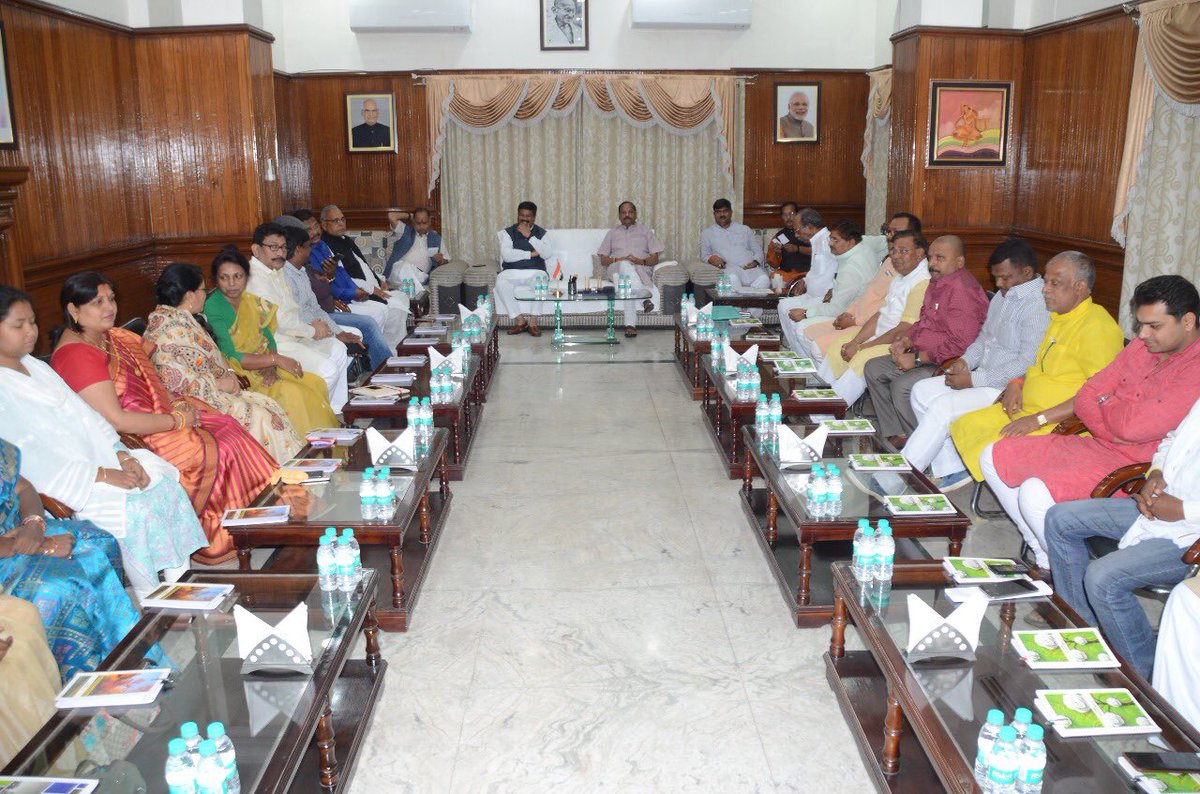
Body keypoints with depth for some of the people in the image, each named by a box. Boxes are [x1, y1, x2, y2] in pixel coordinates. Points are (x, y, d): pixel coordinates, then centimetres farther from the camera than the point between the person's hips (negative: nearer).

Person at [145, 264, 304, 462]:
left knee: (267, 404, -2)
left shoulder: (185, 319, 13)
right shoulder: (168, 327, -20)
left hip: (217, 390, 10)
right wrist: (218, 383, -18)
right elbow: (174, 378, -28)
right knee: (258, 416, -18)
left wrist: (229, 374, 1)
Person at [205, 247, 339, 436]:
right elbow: (231, 358, -19)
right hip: (239, 375, -7)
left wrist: (271, 365, -13)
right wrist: (276, 359, -20)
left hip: (265, 368, 7)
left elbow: (269, 339, 8)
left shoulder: (250, 301, 9)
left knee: (315, 383, -10)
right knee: (290, 391, -27)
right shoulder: (213, 308, -13)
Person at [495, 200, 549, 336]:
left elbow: (546, 254, -9)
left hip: (535, 272, 0)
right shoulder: (508, 232, 6)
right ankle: (519, 320, -22)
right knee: (501, 283, -32)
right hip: (512, 272, 0)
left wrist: (530, 236, -15)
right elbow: (506, 255, -10)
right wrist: (530, 254, -11)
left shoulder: (541, 233, 9)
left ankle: (533, 321, -25)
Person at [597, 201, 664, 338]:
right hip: (616, 269, 0)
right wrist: (616, 260, -7)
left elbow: (655, 259, 12)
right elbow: (603, 260, 16)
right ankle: (645, 297, -57)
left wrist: (641, 261, -11)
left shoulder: (645, 231, 24)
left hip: (642, 269, 0)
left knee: (627, 282, -40)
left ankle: (630, 324, -52)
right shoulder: (612, 232, 27)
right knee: (625, 265, -41)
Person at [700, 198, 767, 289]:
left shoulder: (745, 229, 26)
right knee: (733, 279, -42)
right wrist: (712, 258, -7)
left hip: (750, 267, 2)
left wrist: (755, 261, -1)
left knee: (764, 279, -35)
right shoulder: (707, 233, 22)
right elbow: (704, 255, 18)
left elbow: (757, 251, 23)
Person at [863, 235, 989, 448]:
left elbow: (959, 345, -26)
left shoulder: (963, 291, -21)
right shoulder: (937, 283, 12)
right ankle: (896, 435, 7)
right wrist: (906, 340, 4)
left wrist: (918, 359, -21)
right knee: (873, 368, 6)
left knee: (902, 387, -29)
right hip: (923, 355, 11)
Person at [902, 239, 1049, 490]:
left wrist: (974, 380, -21)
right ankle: (952, 470, 1)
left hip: (1007, 389, -10)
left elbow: (1027, 364, -25)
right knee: (921, 391, 0)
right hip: (982, 377, 11)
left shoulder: (1038, 305, -18)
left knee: (942, 407, -24)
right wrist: (966, 361, 2)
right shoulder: (1003, 296, 14)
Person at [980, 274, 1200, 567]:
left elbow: (1132, 426, -27)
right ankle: (1044, 556, 9)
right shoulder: (1143, 346, 8)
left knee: (1035, 493, -30)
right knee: (993, 458, 5)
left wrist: (1106, 402, -6)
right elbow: (1090, 394, 13)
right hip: (1095, 445, 10)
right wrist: (1041, 418, 2)